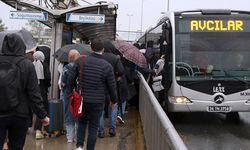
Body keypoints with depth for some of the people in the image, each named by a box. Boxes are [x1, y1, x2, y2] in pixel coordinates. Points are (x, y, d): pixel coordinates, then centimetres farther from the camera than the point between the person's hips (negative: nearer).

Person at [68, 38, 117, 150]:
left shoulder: (80, 61, -6)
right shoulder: (107, 66, -10)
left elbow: (71, 79, -1)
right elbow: (112, 86, -3)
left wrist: (71, 91, 18)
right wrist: (114, 100, 13)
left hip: (82, 99, 2)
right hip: (98, 102, -2)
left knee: (82, 122, 22)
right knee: (93, 128, 11)